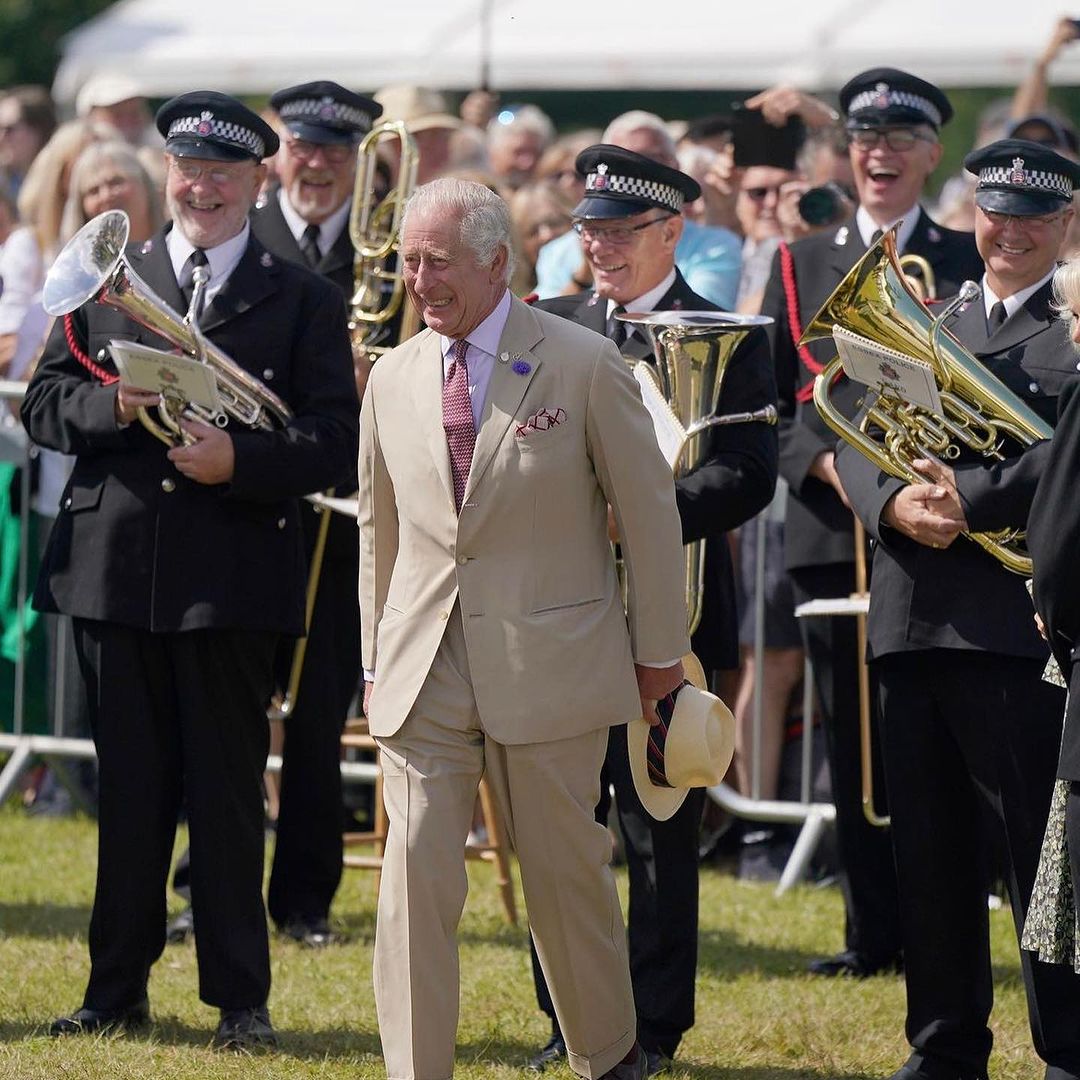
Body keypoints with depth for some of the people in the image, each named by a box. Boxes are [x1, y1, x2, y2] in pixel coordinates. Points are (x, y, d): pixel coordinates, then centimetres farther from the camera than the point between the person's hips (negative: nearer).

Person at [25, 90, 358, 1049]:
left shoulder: (302, 301, 4)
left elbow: (333, 441, -3)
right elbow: (44, 404, 8)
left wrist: (239, 459, -18)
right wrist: (113, 402, -11)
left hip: (233, 577, -2)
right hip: (115, 565, 2)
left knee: (228, 789, 2)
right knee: (128, 785, 8)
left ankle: (240, 997, 9)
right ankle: (118, 985, 16)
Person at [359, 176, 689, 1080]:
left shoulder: (585, 366, -6)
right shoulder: (394, 378, 7)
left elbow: (649, 511, 0)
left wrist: (659, 651, 3)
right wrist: (376, 656, 15)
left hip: (548, 664, -3)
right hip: (423, 667, 3)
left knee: (566, 871, 8)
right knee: (417, 870, -6)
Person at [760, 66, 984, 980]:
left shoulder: (970, 267, 8)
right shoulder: (800, 267, 13)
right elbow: (767, 401, 8)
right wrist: (828, 464, -11)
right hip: (834, 533, 2)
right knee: (853, 739, 5)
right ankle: (872, 932, 11)